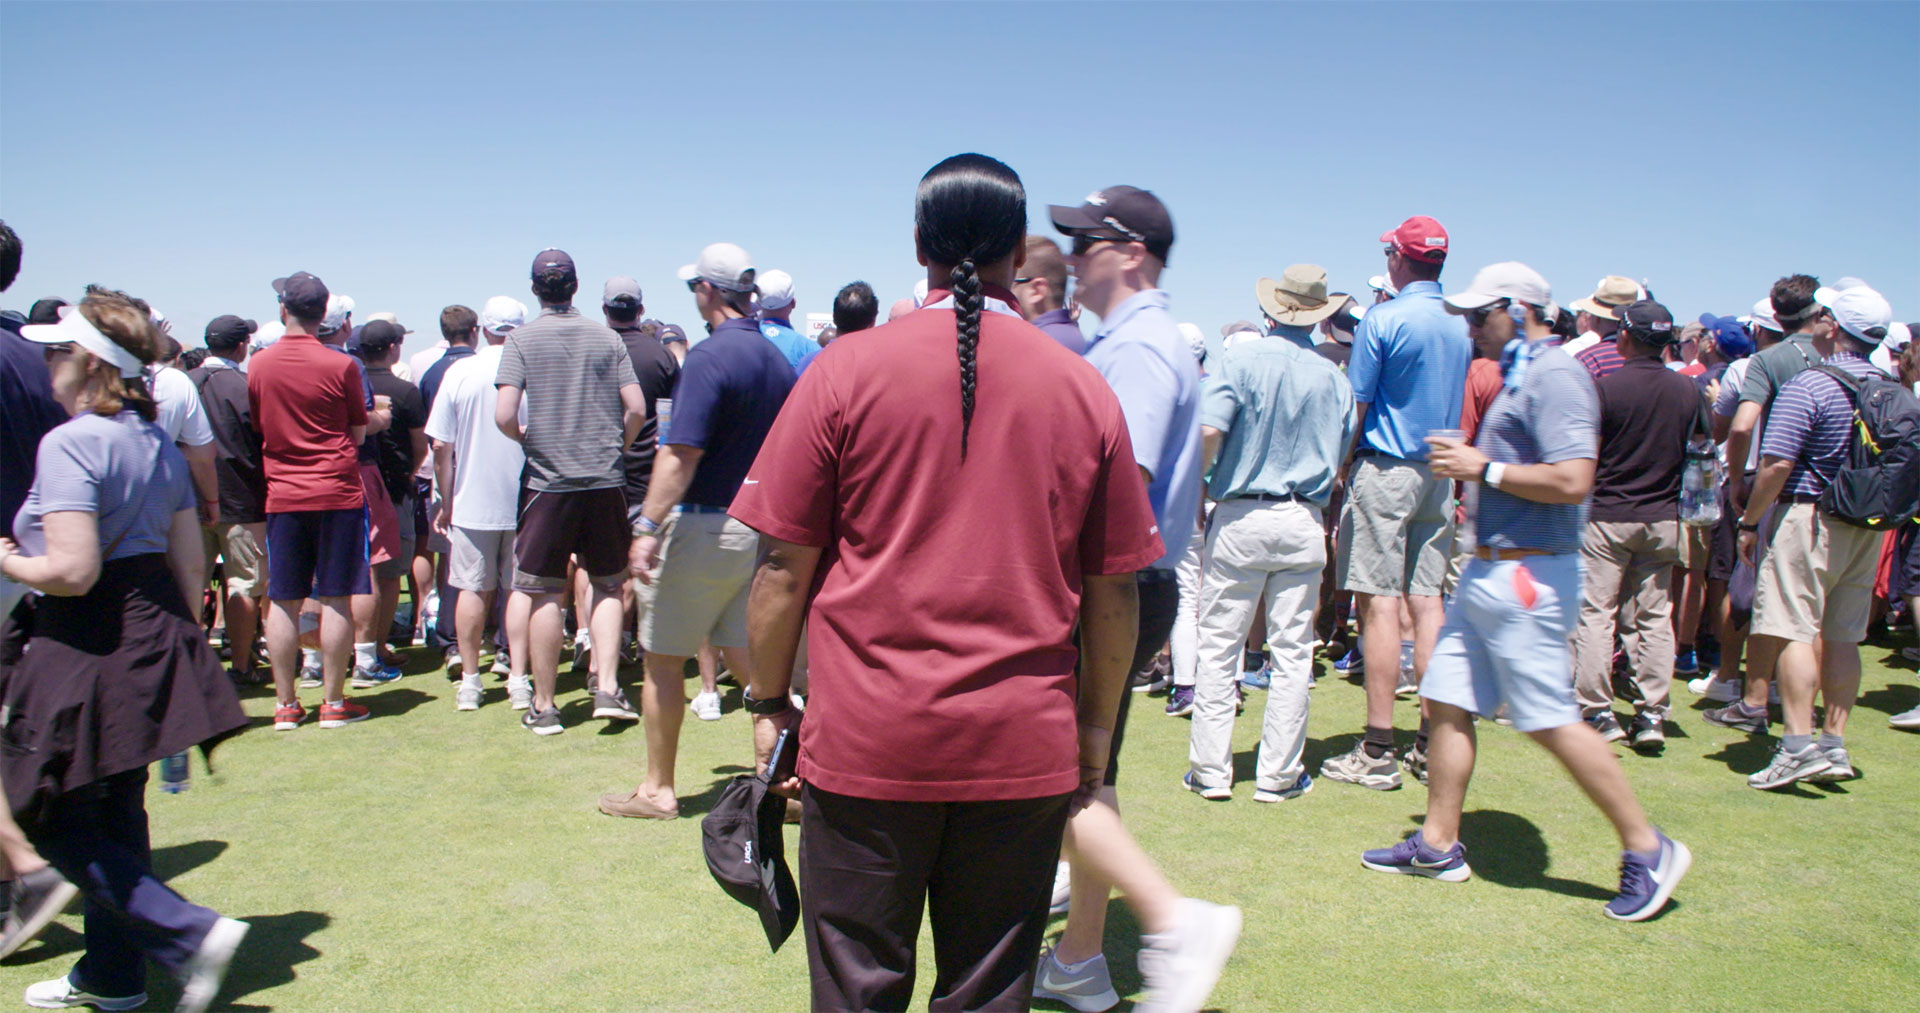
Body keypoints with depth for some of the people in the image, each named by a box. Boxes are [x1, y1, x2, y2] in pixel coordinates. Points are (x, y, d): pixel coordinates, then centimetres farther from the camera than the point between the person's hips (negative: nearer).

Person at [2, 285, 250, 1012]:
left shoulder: (69, 444, -16)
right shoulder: (159, 443, 8)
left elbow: (71, 571, -23)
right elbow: (189, 564, 11)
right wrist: (178, 644, 19)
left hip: (86, 650, -8)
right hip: (156, 640, 8)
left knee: (60, 824, 4)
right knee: (116, 816, 17)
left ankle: (191, 934, -5)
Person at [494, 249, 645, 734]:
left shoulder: (522, 339, -3)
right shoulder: (607, 338, 4)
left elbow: (504, 416, -12)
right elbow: (636, 408, -1)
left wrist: (526, 439, 9)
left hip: (547, 481, -2)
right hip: (606, 481, 2)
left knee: (545, 593, 5)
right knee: (607, 585, 14)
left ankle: (544, 706, 11)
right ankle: (607, 688, 6)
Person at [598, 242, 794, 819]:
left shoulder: (710, 356, -15)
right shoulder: (776, 359, 9)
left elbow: (681, 453, -22)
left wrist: (649, 525, -23)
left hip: (705, 525, -7)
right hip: (761, 526, 7)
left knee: (663, 659, 7)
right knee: (747, 657, 13)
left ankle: (657, 789, 17)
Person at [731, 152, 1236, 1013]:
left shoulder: (846, 370, -5)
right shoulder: (1084, 389, 0)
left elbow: (784, 566, -4)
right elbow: (1114, 588, 4)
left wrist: (769, 703, 8)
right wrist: (1096, 728, 15)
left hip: (866, 745, -1)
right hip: (1025, 749, 2)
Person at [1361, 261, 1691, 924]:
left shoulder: (1554, 376, -15)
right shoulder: (1521, 375, 17)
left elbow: (1572, 480, -25)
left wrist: (1484, 469, -16)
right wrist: (1470, 462, 10)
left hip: (1528, 576, -11)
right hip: (1489, 571, 11)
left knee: (1551, 721, -4)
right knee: (1447, 702, 10)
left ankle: (1647, 849, 11)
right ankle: (1438, 845, 19)